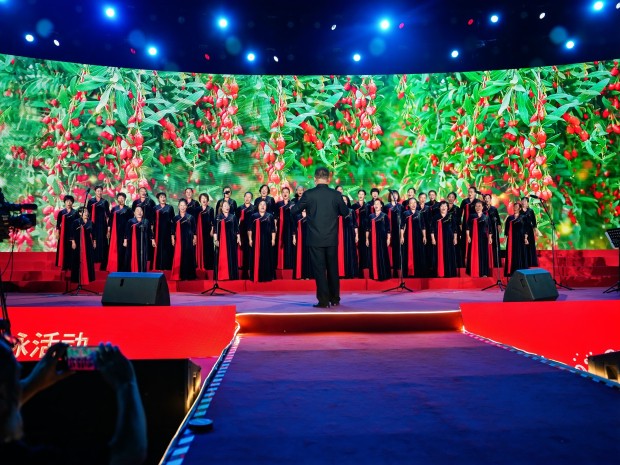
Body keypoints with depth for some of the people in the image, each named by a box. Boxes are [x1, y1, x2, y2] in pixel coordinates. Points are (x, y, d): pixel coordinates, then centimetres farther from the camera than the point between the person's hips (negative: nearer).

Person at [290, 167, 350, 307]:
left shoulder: (308, 194, -8)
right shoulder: (336, 195, -3)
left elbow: (294, 211, 1)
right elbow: (345, 212, 10)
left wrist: (306, 207, 20)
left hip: (315, 239, -2)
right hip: (332, 238, 2)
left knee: (319, 269, 3)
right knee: (333, 268, 14)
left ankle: (324, 300, 2)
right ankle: (335, 298, 22)